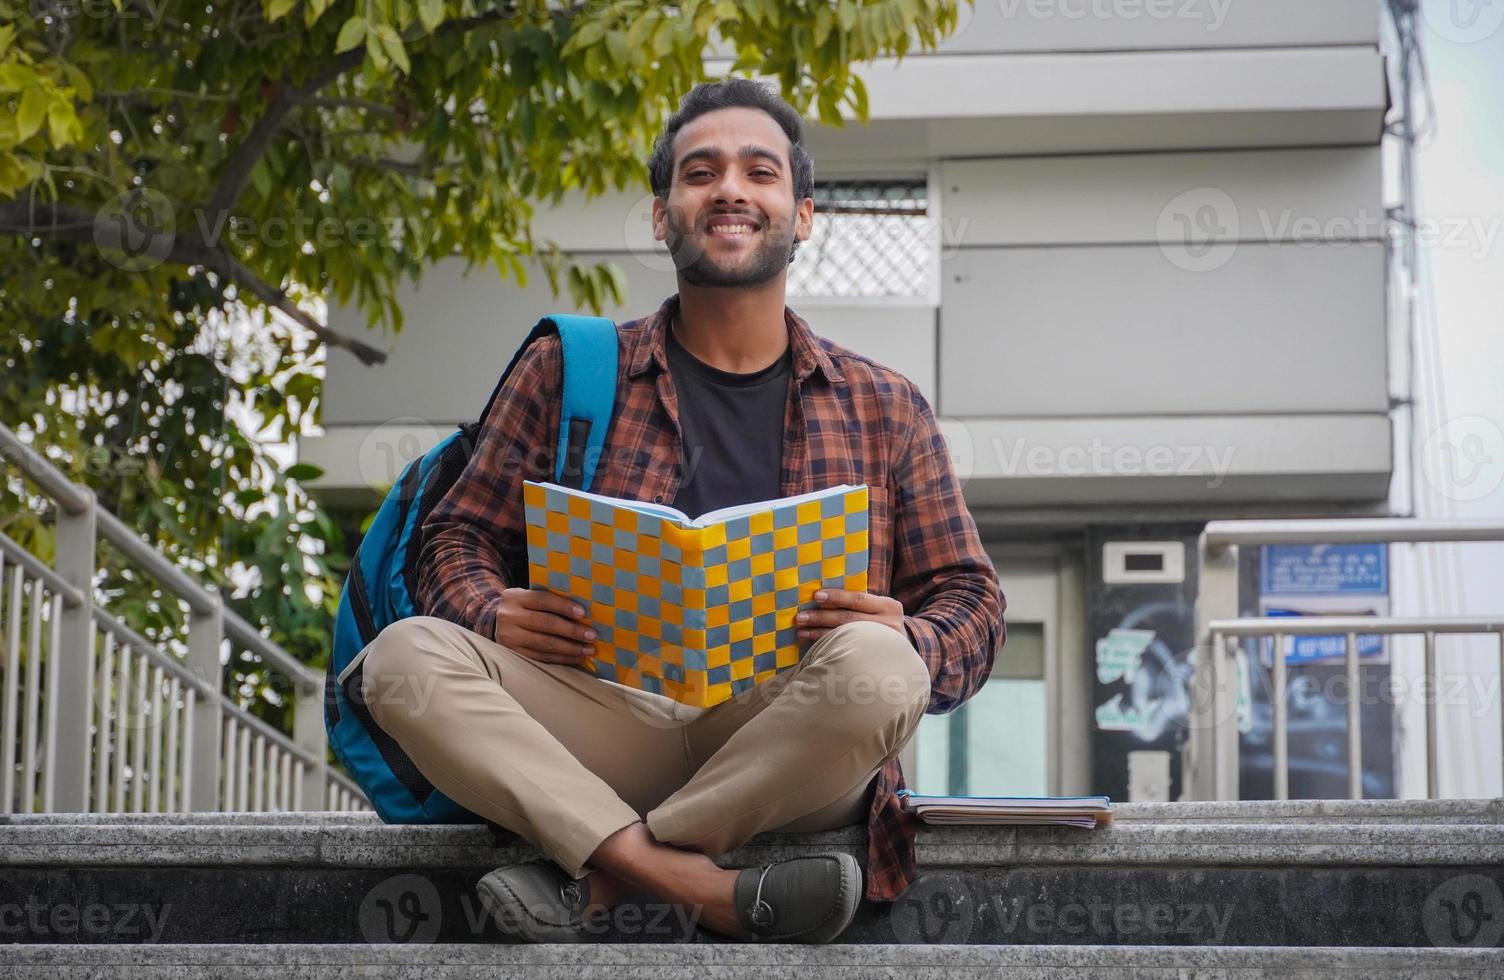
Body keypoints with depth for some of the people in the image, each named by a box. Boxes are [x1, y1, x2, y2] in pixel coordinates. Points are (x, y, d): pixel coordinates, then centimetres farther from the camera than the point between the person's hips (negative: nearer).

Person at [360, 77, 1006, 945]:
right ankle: (716, 894, -34)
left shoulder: (886, 410, 15)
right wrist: (493, 611, -9)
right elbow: (459, 539, 15)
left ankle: (594, 882, -22)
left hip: (780, 749, 0)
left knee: (875, 668, -34)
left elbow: (971, 602, 12)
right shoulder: (567, 372, 15)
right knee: (408, 656, -26)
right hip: (605, 726, 1)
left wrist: (910, 644, -12)